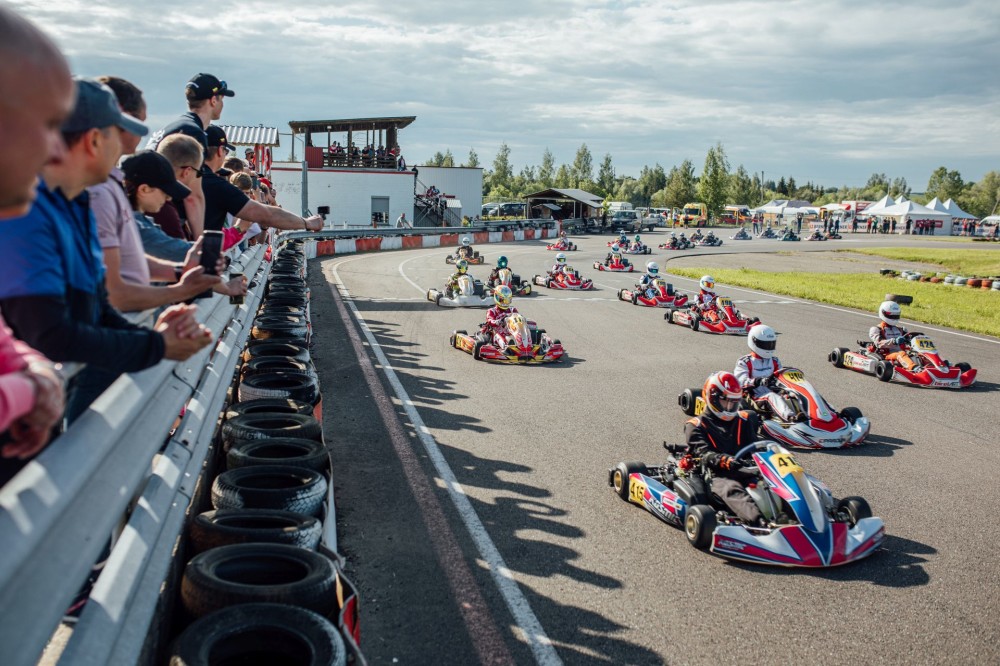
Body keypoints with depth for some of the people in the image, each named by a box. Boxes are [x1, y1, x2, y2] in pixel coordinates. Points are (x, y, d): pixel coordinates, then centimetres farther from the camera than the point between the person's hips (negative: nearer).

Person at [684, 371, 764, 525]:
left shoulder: (743, 420, 23)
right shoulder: (696, 426, 7)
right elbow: (704, 454, -8)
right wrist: (724, 461, -28)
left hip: (745, 472, 5)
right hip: (717, 475, -4)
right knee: (732, 489, -38)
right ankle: (758, 520, -62)